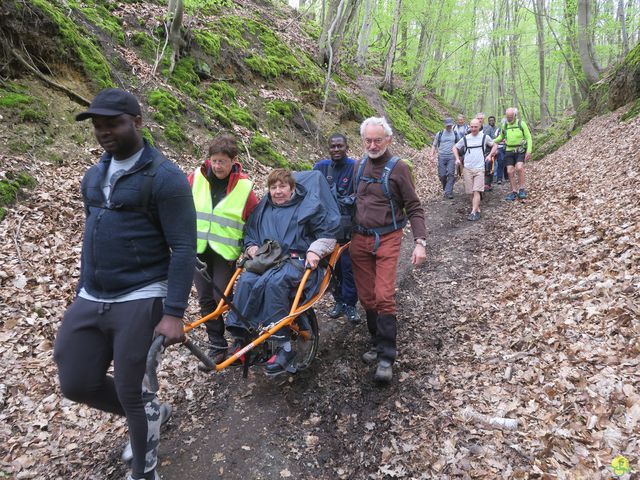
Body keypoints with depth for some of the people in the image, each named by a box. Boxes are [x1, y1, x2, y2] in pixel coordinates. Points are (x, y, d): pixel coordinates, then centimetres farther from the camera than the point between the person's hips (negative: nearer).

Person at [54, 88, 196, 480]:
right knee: (76, 384, 10)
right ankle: (150, 410, 36)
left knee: (130, 393, 1)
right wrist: (83, 293, 21)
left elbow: (184, 249, -15)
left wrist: (174, 313, -20)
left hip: (139, 301, -7)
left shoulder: (164, 176, -11)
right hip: (89, 301, 7)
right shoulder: (93, 177, 12)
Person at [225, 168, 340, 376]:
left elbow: (328, 232, 6)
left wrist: (315, 251, -10)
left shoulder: (308, 206, 9)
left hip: (298, 260, -4)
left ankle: (284, 348, -34)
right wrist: (251, 247, 7)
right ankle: (239, 338, -26)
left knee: (274, 282, -38)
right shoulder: (262, 209, 22)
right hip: (267, 260, 5)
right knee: (245, 281, -30)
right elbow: (249, 235, 29)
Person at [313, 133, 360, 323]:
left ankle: (350, 304, 14)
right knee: (333, 265, 12)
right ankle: (339, 300, 27)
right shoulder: (321, 167, 3)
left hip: (348, 226, -3)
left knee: (348, 265, 0)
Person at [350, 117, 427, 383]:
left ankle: (386, 357, -3)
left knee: (384, 296, -12)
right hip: (360, 239, 5)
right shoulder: (359, 166, 8)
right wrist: (350, 234, 18)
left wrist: (420, 242, -15)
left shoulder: (399, 168, -7)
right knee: (366, 297, 9)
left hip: (387, 239, -5)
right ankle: (378, 342, 26)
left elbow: (414, 208, -5)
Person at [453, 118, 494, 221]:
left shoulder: (484, 137, 4)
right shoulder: (465, 138, 7)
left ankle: (473, 212, -18)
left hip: (479, 169, -2)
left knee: (476, 191, -13)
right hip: (467, 169, 2)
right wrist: (457, 158, 5)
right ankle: (477, 209, 18)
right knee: (470, 192, 4)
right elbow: (455, 148, 18)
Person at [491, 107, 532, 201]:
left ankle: (522, 189, -9)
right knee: (510, 171, -1)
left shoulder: (521, 123, -4)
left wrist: (529, 151, -11)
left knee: (519, 168, -23)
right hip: (509, 151, 4)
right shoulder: (504, 125, 6)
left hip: (520, 151, -4)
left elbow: (528, 137, -2)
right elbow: (501, 137, 24)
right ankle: (514, 192, 10)